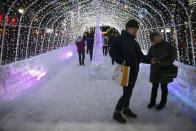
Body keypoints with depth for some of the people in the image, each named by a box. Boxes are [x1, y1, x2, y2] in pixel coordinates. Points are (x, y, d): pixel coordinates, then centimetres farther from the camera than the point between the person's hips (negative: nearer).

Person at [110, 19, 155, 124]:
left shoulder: (134, 42, 14)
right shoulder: (119, 39, -11)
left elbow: (140, 56, 15)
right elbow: (112, 52, -15)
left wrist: (149, 60, 1)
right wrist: (121, 61, -26)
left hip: (134, 71, 8)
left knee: (129, 91, 19)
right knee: (127, 93, -6)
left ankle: (126, 109, 36)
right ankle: (117, 113, 10)